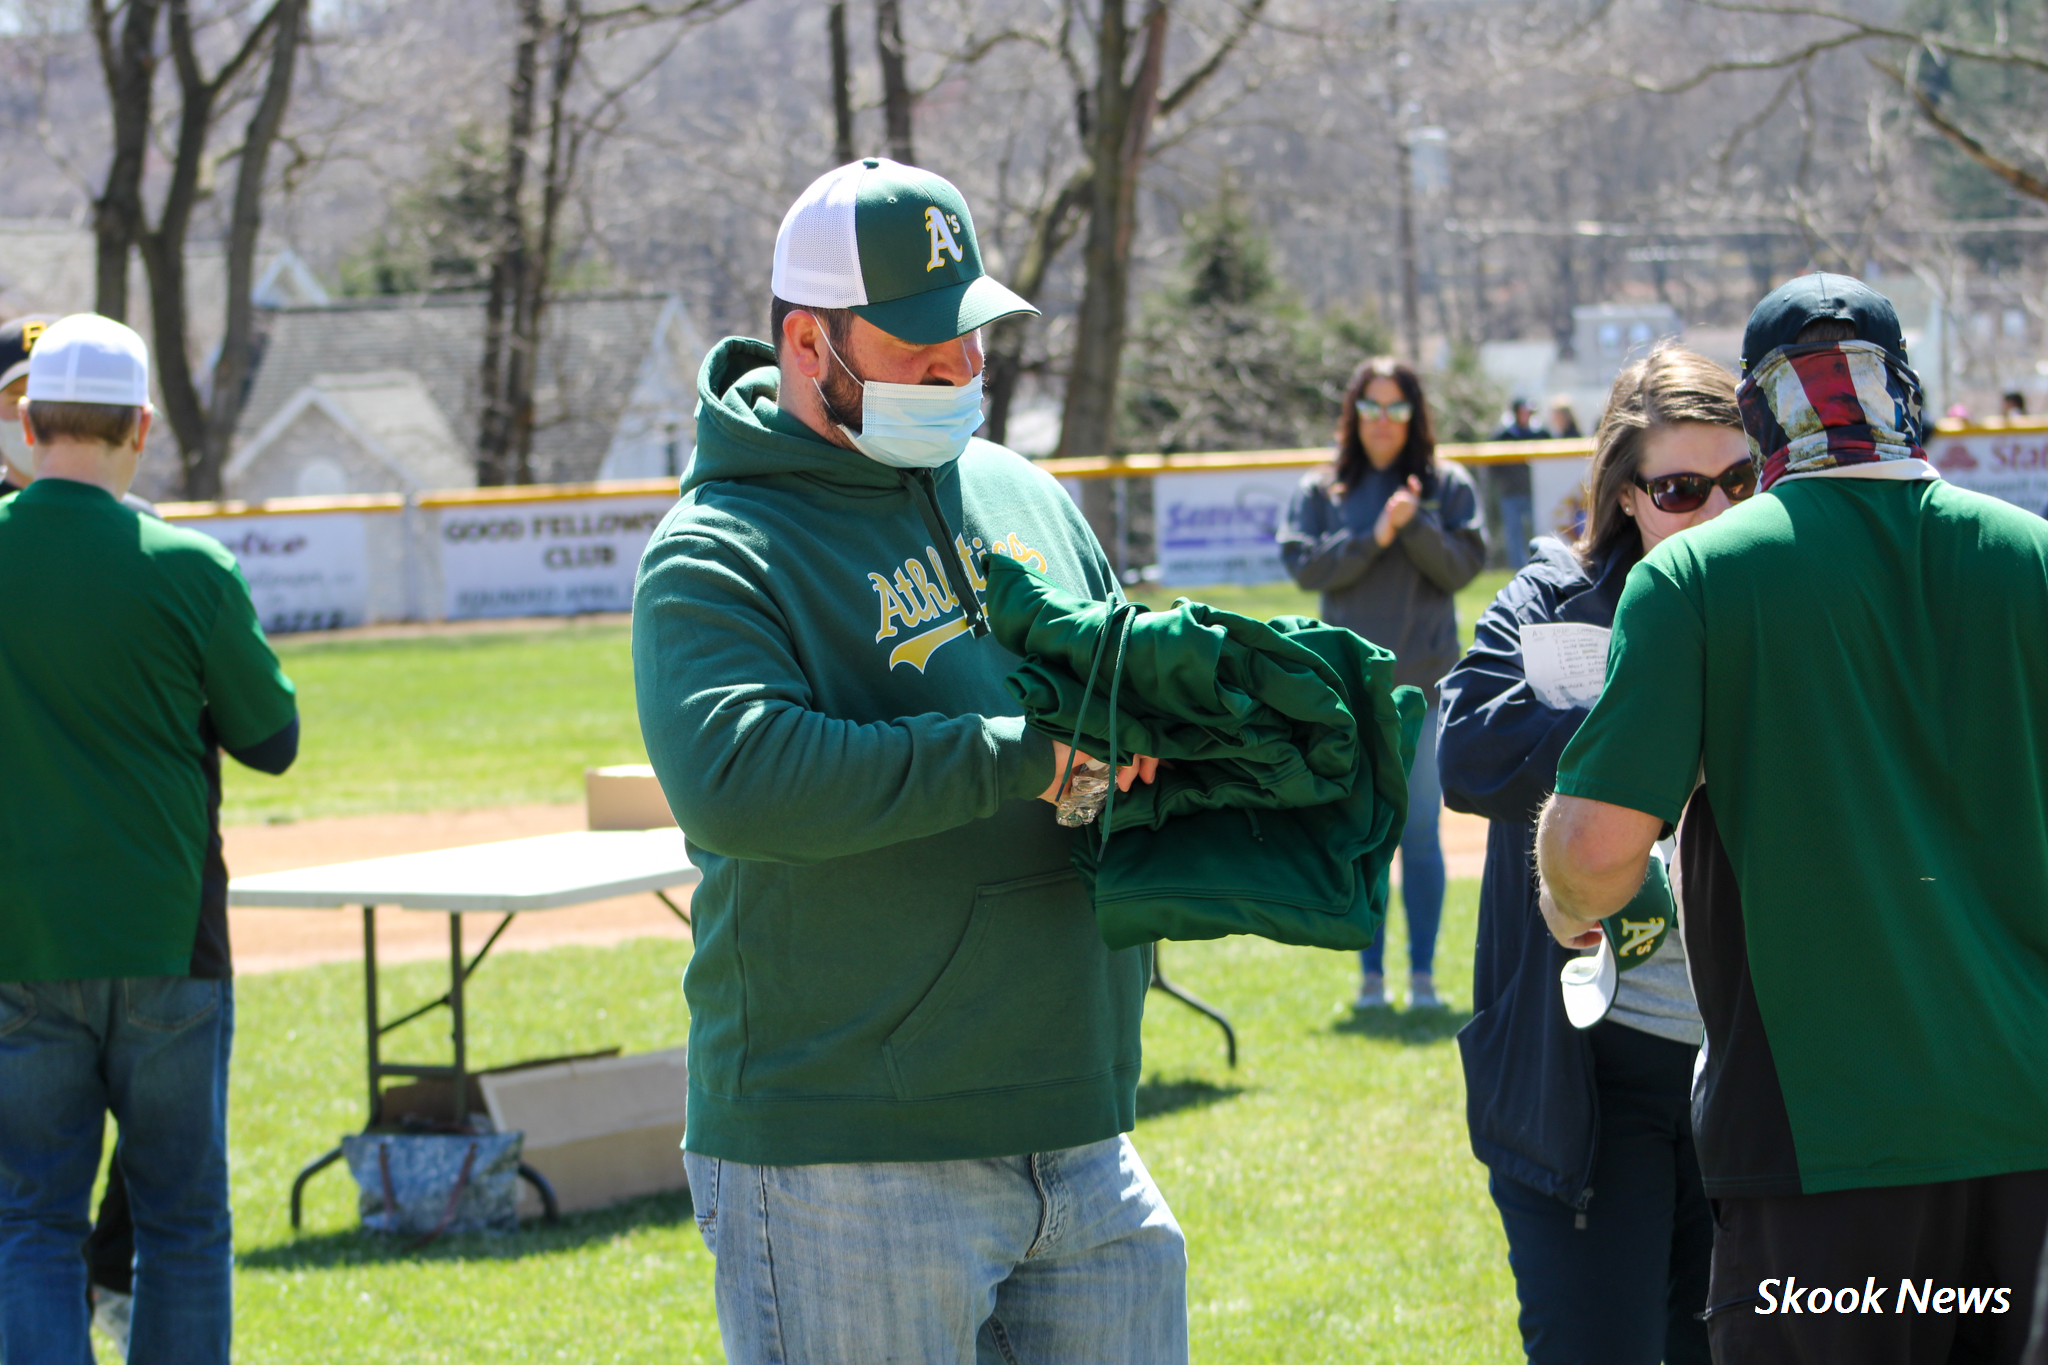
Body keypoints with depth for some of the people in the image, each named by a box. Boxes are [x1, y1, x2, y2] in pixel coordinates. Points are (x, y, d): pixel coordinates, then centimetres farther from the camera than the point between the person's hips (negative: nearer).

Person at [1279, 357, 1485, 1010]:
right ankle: (1371, 973, 9)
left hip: (1424, 682, -1)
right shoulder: (1320, 490, 9)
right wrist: (1374, 537, -13)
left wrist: (1415, 525, -17)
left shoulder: (1447, 485, 7)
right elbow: (1304, 564, -3)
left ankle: (1423, 973, 3)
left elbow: (1462, 565, -2)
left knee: (1421, 830, -2)